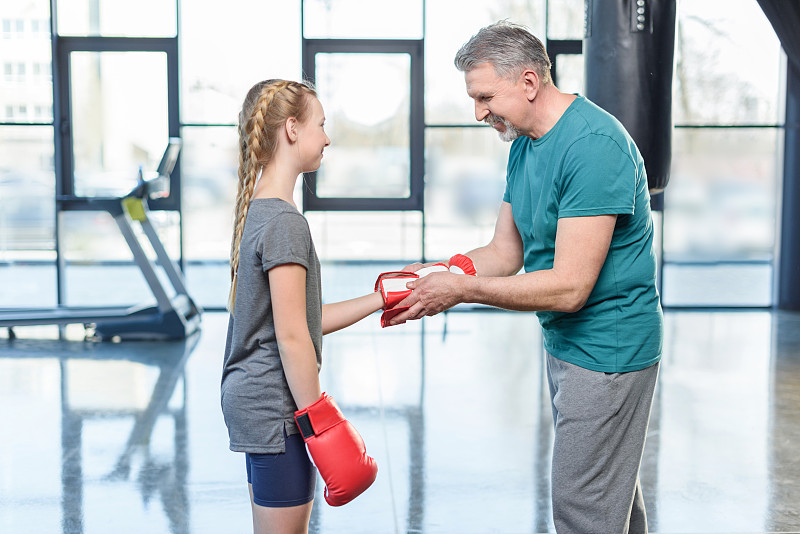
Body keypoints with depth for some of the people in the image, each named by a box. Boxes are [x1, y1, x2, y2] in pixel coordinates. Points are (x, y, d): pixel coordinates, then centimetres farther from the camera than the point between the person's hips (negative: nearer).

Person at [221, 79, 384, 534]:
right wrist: (317, 421, -15)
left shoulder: (256, 213, 13)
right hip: (277, 407, -10)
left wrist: (380, 299, 15)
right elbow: (292, 336, -20)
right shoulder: (285, 222, -17)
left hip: (250, 398, 10)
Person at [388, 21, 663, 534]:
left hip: (606, 350, -9)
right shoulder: (524, 144, 7)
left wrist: (461, 289, -22)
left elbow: (569, 288, -28)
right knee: (614, 491, 22)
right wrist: (430, 278, -6)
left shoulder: (594, 146, -24)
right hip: (565, 342, 10)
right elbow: (505, 252, 10)